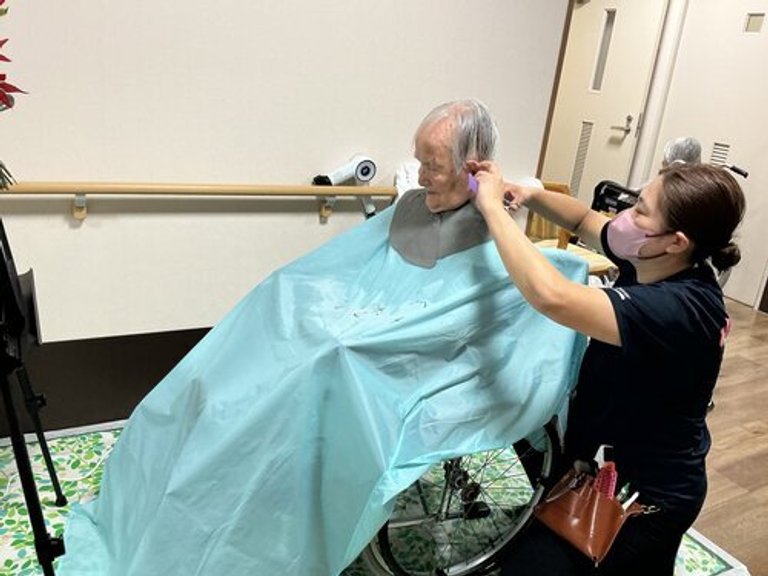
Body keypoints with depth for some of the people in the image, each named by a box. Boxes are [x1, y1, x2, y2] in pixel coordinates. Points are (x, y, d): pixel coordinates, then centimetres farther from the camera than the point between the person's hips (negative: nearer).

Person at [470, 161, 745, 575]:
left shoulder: (679, 309, -35)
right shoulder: (656, 266, -9)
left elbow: (551, 296, -48)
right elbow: (584, 221, 6)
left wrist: (492, 206, -36)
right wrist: (528, 195, -14)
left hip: (643, 496, -8)